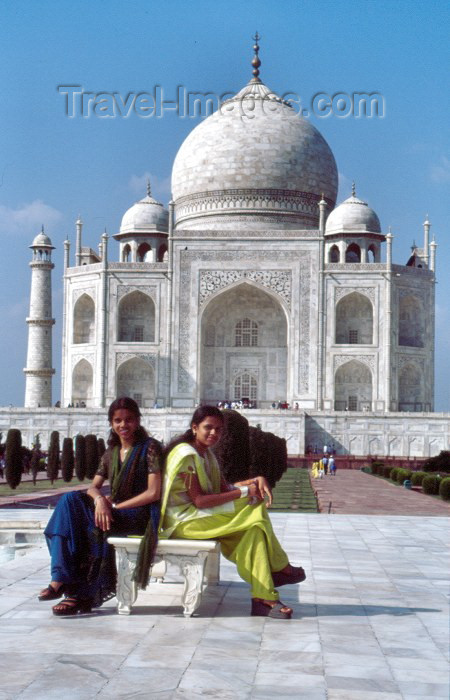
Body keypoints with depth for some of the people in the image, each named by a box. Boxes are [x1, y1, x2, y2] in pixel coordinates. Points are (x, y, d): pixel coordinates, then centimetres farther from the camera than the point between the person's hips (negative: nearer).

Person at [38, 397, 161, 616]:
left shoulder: (150, 448, -4)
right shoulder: (111, 453, 15)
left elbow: (153, 493, -13)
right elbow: (94, 487, 8)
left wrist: (114, 506, -15)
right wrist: (100, 499, -18)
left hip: (140, 514, -6)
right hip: (113, 510, 6)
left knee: (91, 524, -30)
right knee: (70, 500, -19)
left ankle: (81, 594, -19)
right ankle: (61, 578, -28)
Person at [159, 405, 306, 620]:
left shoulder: (206, 454, 14)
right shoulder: (186, 455, -16)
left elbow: (224, 488, 10)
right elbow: (199, 501, -21)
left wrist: (257, 480, -7)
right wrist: (244, 492, -19)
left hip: (198, 515, 9)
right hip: (183, 520, -9)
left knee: (254, 527, -11)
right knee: (254, 511, -18)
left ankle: (262, 597, -15)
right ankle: (280, 568, -2)